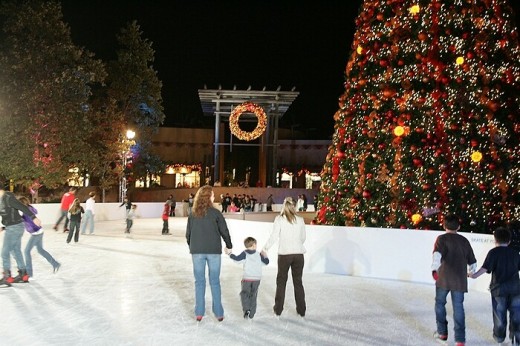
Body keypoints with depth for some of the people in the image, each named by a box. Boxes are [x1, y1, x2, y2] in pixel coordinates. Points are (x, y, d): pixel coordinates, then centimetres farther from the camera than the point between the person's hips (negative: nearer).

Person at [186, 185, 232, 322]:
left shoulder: (193, 214, 0)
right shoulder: (215, 213, -8)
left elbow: (188, 233, 6)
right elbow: (224, 231, -3)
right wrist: (229, 245, 14)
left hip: (197, 251, 2)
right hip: (214, 251, -2)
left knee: (199, 281, 10)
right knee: (215, 282, 7)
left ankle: (199, 313, 15)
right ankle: (219, 313, 13)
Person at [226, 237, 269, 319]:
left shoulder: (245, 253, -3)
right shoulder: (259, 254, 6)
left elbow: (237, 259, -14)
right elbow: (266, 262, 12)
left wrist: (229, 253, -3)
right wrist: (265, 256, 28)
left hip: (247, 278, -3)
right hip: (257, 279, 3)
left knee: (244, 294, 9)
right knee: (253, 296, 14)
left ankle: (246, 309, -10)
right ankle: (252, 313, 17)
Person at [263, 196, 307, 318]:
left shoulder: (279, 219, -6)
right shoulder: (300, 220, 1)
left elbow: (274, 236, -8)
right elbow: (303, 237, 10)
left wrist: (265, 248, 4)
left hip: (284, 254, -2)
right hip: (299, 254, 2)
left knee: (281, 282, 13)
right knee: (298, 282, 13)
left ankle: (278, 309, 18)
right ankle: (301, 310, 19)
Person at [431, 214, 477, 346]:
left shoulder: (442, 238, 0)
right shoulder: (464, 241, 11)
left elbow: (437, 254, -20)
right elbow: (473, 262, 17)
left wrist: (434, 268, -34)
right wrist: (471, 273, 37)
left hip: (444, 278, -2)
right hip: (460, 280, 3)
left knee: (440, 303, 16)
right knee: (458, 308, 4)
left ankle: (442, 333, 23)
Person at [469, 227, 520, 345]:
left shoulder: (493, 252, -6)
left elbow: (486, 267, -18)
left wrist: (475, 275, -20)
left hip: (499, 288, -3)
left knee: (499, 313, 9)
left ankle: (499, 336, 21)